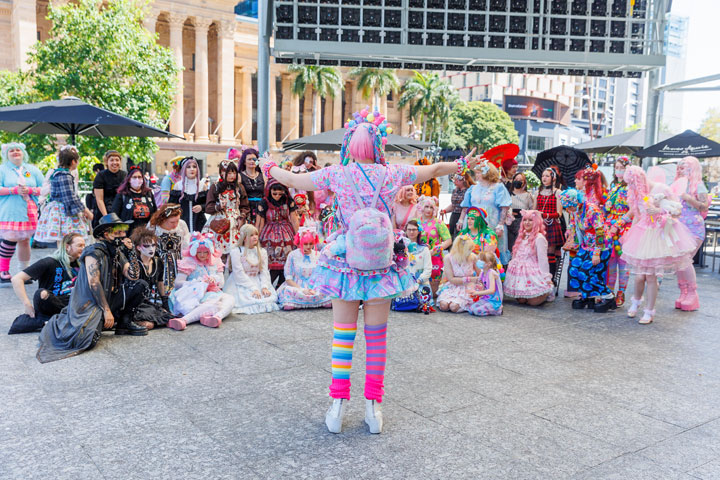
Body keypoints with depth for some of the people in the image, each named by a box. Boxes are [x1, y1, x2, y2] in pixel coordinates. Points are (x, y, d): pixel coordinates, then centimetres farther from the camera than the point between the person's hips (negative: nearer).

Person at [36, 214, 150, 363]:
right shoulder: (94, 253, -15)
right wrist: (107, 311, -21)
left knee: (141, 285, 0)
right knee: (87, 341, -29)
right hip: (89, 304, -8)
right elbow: (94, 284, -20)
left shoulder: (117, 253, 11)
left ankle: (124, 323, 6)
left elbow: (132, 276, 6)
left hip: (109, 299, 8)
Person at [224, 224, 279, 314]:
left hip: (257, 282, 5)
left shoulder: (262, 252, 11)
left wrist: (264, 287, -15)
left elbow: (264, 272, 4)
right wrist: (253, 289, -21)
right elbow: (239, 274, -13)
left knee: (272, 297, -19)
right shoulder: (236, 252, -6)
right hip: (240, 284, -4)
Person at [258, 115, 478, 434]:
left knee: (343, 335, 9)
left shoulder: (336, 175, -6)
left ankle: (338, 405, 11)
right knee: (376, 336, 9)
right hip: (380, 266, 1)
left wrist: (270, 168, 26)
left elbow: (293, 180, 5)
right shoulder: (390, 174, -4)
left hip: (345, 263, 0)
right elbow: (432, 170, 11)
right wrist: (461, 166, 29)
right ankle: (373, 407, 15)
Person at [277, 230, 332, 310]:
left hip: (315, 289, 2)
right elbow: (288, 279, -3)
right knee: (288, 291, -36)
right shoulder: (293, 255, 1)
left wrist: (316, 289, -14)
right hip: (296, 287, -2)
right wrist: (302, 290, -18)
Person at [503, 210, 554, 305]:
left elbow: (542, 259, -13)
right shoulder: (522, 236, 13)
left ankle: (547, 293, 20)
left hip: (533, 274, -7)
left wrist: (545, 278, -14)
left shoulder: (539, 238, -11)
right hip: (519, 274, 7)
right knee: (520, 300, 3)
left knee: (533, 301, -10)